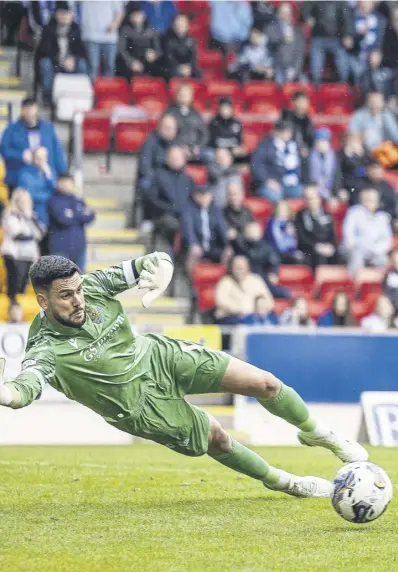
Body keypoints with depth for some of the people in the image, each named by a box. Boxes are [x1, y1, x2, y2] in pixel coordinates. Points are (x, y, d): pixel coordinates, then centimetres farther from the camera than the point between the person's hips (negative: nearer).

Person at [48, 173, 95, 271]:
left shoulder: (78, 201, 14)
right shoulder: (55, 202, -5)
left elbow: (90, 217, 2)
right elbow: (63, 219, -19)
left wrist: (73, 215, -11)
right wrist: (81, 215, -4)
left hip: (79, 247, 6)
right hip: (61, 249, -6)